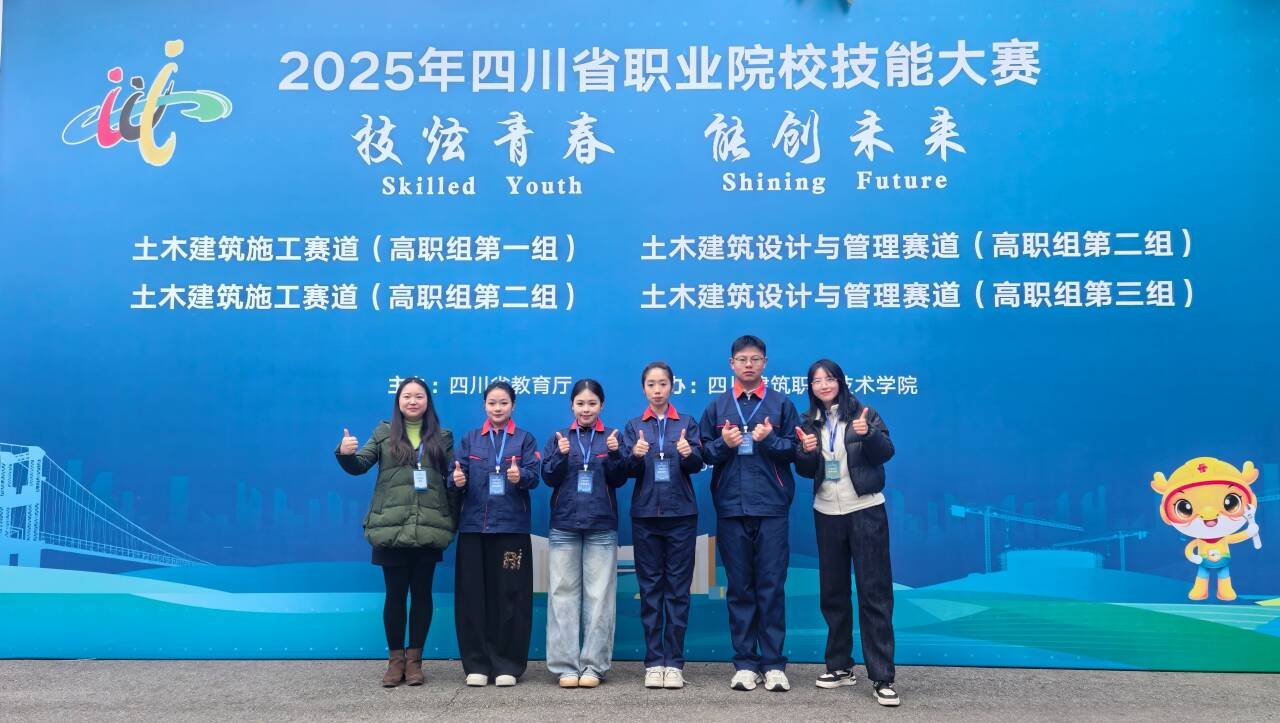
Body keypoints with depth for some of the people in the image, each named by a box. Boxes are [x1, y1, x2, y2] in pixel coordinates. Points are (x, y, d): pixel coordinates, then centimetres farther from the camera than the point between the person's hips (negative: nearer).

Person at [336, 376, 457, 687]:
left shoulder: (442, 437, 10)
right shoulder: (384, 433, 8)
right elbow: (359, 465, 0)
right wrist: (345, 453, -19)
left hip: (429, 529, 1)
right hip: (391, 529, -1)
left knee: (422, 593, 6)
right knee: (395, 594, 4)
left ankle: (414, 659, 17)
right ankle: (395, 659, 16)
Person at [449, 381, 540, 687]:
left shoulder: (525, 439, 8)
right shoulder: (470, 439, 13)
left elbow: (533, 475, -6)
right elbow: (458, 475, 4)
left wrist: (519, 476, -27)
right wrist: (457, 480, -19)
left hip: (511, 526, -2)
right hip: (473, 526, 2)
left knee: (510, 595, 0)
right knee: (473, 595, 1)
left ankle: (508, 665, 9)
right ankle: (476, 664, 11)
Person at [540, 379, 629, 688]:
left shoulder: (611, 437, 6)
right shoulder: (559, 437, 8)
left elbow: (618, 480, -1)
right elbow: (548, 478, 0)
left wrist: (615, 454, -17)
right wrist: (561, 456, -17)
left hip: (602, 527, 0)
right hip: (564, 526, 1)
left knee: (599, 596, 0)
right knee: (563, 594, 1)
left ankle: (594, 665, 7)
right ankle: (565, 665, 6)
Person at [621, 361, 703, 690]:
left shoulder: (687, 424, 7)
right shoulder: (634, 427, 9)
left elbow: (697, 464, -5)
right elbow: (628, 470, -1)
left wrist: (688, 453, -28)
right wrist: (636, 455, -23)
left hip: (680, 514, -1)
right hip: (645, 514, 1)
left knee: (678, 588, 1)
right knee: (650, 587, 3)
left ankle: (674, 663, 6)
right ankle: (654, 662, 8)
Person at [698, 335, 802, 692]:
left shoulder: (781, 404, 7)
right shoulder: (717, 407, 11)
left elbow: (795, 449, 1)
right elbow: (703, 452, 7)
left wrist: (769, 440, -15)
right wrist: (723, 443, -11)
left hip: (771, 508, -2)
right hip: (730, 508, 2)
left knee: (771, 587, -1)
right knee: (739, 589, 6)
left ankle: (774, 664, 6)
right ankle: (745, 663, 12)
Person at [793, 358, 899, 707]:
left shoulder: (862, 413, -4)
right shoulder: (809, 421, 6)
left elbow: (886, 453, -10)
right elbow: (805, 470, 7)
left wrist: (869, 433, -29)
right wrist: (806, 451, -15)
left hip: (865, 511, -4)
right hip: (826, 513, 4)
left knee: (874, 591, -5)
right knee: (832, 591, 10)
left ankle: (883, 677, -3)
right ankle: (840, 666, 22)